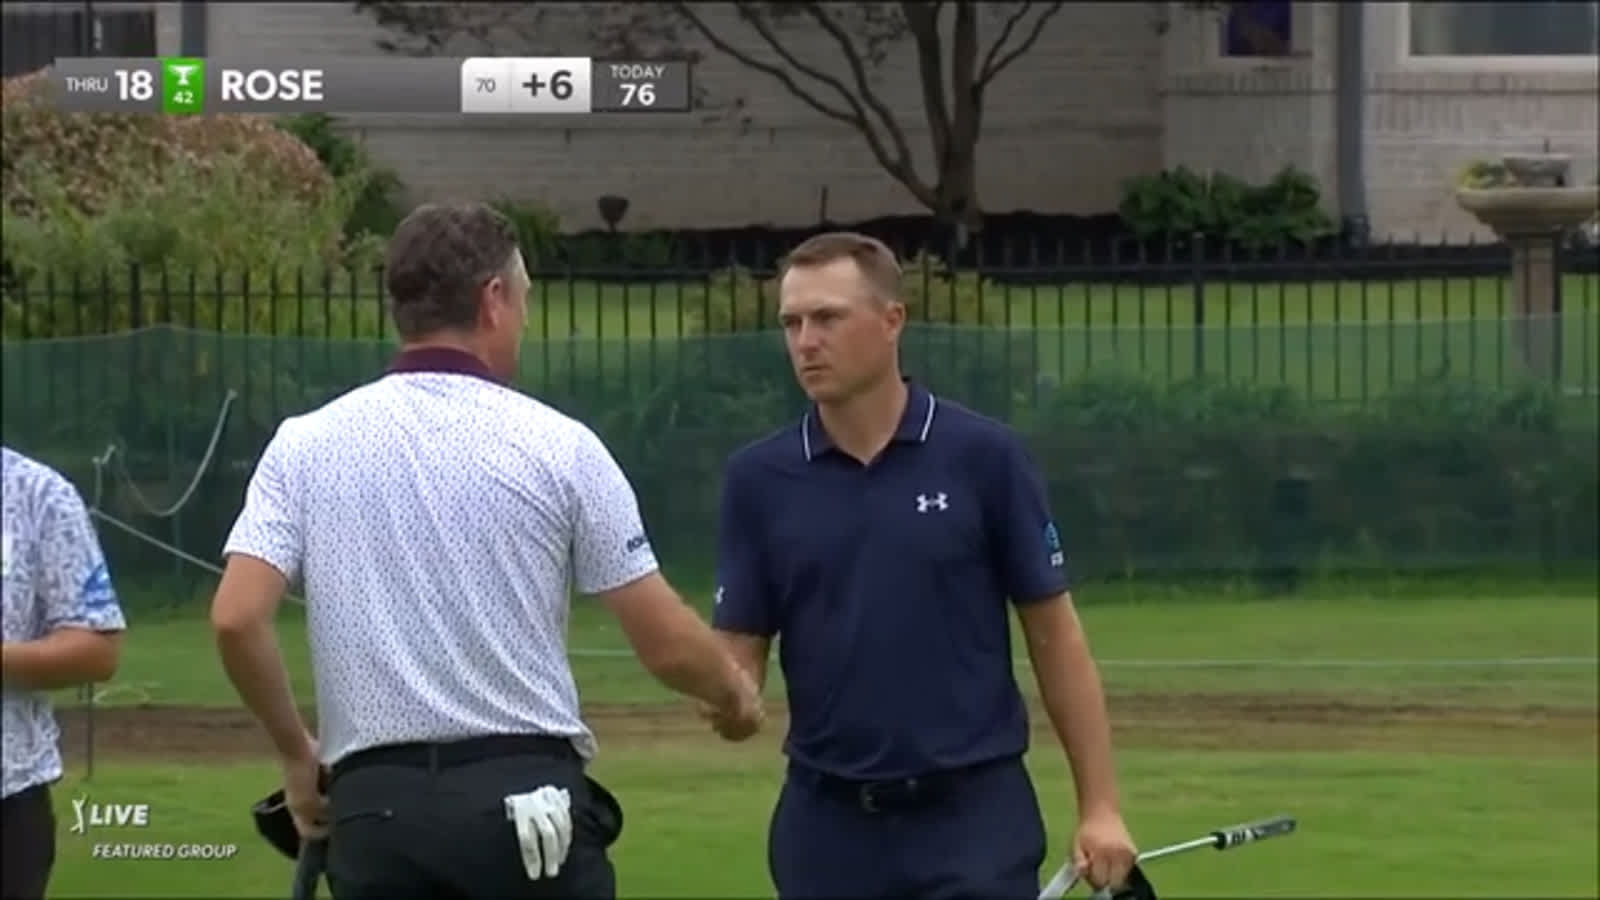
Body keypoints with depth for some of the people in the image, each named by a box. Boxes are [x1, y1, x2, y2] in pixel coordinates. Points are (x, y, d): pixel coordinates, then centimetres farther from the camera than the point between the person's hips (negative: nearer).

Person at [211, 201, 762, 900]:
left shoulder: (307, 446, 4)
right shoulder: (557, 446, -1)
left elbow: (236, 618, -6)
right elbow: (665, 642, 1)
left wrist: (296, 755, 10)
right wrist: (733, 690, 23)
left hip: (377, 810, 2)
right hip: (528, 801, -2)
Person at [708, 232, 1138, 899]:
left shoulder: (982, 457, -4)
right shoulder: (759, 478, 3)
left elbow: (1053, 632, 0)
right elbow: (740, 647, 5)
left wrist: (1099, 805, -4)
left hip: (972, 816, -3)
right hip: (828, 823, 3)